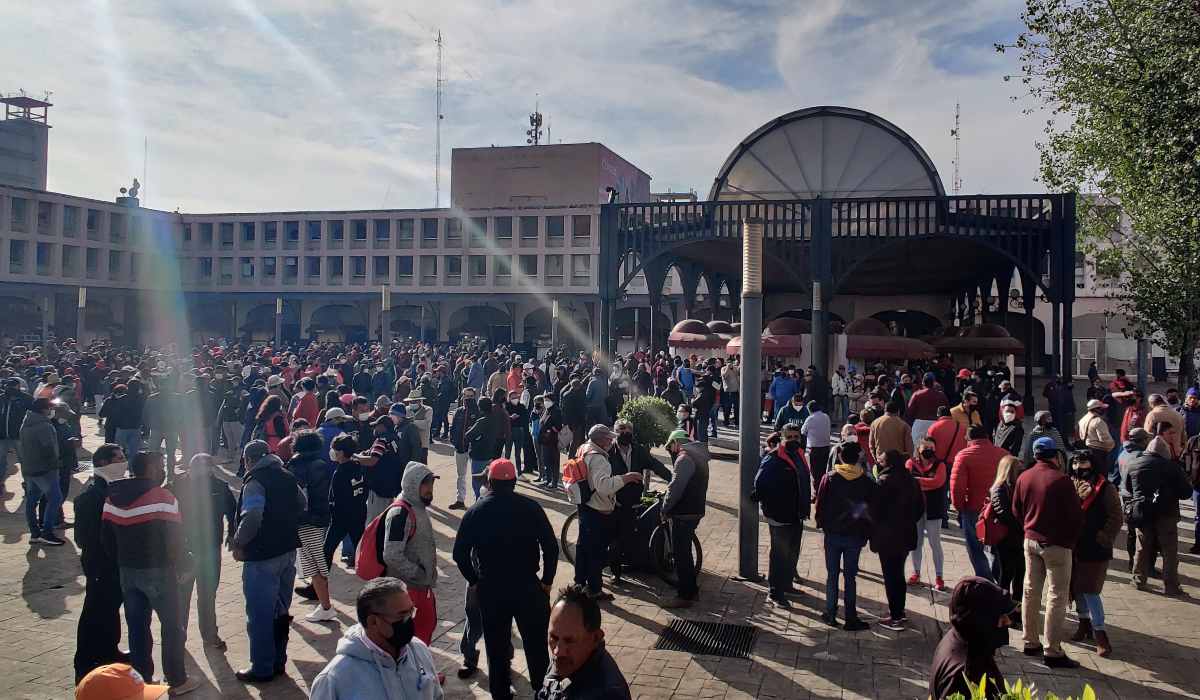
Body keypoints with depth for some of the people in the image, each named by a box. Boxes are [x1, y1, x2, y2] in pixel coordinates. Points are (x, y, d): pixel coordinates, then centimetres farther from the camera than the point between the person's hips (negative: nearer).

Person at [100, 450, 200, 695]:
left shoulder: (113, 497, 3)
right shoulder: (163, 497, -15)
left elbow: (107, 535, 8)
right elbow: (175, 539, -15)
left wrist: (121, 561, 18)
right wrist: (174, 564, 1)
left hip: (127, 571, 6)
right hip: (158, 571, -6)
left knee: (137, 627, 15)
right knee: (172, 625, 7)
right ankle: (177, 680, 12)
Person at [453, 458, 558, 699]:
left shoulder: (474, 511, -2)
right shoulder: (530, 507, -6)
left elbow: (460, 554, -3)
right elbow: (551, 547, -8)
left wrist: (474, 581, 10)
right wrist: (547, 581, 2)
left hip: (489, 588, 1)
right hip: (527, 586, -1)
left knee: (496, 646, 15)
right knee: (536, 643, 13)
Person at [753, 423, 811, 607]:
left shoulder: (800, 456, 9)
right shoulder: (773, 459, -17)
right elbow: (760, 483, -22)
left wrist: (805, 507, 16)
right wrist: (768, 507, -19)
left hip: (797, 516, 8)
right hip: (780, 517, -8)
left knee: (793, 553, 19)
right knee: (780, 554, -2)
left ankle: (786, 584, 35)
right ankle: (775, 592, 7)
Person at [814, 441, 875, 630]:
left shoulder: (829, 478, -9)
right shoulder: (867, 482, -6)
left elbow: (820, 505, -4)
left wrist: (822, 524, 12)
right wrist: (865, 534, 9)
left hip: (832, 534, 0)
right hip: (855, 536, 0)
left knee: (832, 575, 11)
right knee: (851, 577, 8)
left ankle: (830, 614, 17)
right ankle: (851, 618, 10)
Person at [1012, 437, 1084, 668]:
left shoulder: (1024, 477, 1)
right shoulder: (1061, 480, -17)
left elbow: (1017, 510, 8)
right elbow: (1075, 515, -12)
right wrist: (1071, 539, 3)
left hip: (1031, 541, 6)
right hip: (1056, 544, -6)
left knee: (1031, 592, 13)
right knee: (1057, 597, 1)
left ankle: (1030, 643, 22)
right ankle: (1052, 651, 2)